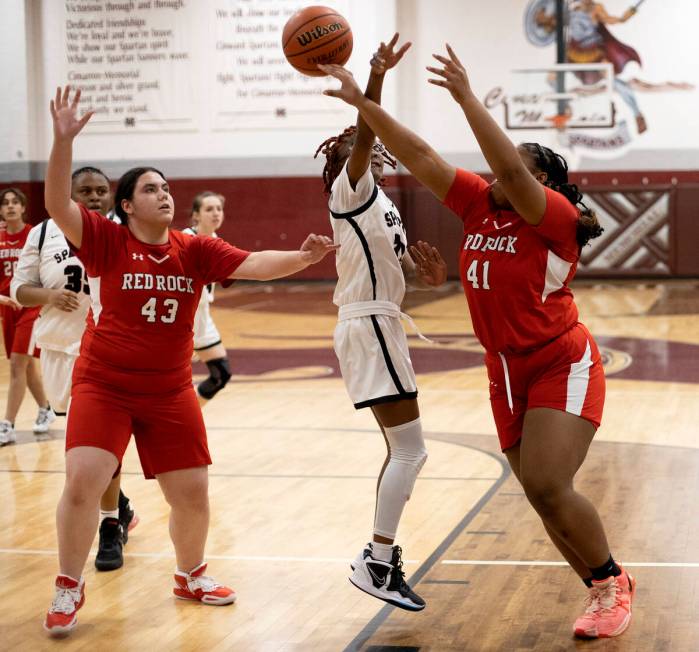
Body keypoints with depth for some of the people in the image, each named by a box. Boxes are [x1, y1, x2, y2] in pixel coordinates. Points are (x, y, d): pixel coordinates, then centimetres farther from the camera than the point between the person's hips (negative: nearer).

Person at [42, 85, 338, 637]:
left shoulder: (195, 250, -1)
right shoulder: (105, 240, -9)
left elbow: (254, 265, -10)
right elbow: (58, 204, -23)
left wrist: (302, 258, -28)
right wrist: (63, 141, -35)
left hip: (171, 395, 3)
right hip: (103, 388, -3)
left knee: (193, 496, 6)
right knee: (82, 483, -17)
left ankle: (191, 575, 35)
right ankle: (69, 590, 5)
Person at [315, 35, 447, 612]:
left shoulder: (382, 202, 19)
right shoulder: (349, 190, -8)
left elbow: (400, 267, 19)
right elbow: (360, 138, -27)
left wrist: (428, 277, -4)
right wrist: (375, 78, -41)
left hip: (381, 326, 10)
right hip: (368, 327, -10)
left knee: (403, 449, 14)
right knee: (410, 450, -12)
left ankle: (382, 552, 21)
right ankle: (376, 563, -11)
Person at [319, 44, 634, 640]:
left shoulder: (556, 216, -14)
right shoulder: (480, 205, 4)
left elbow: (509, 169, -32)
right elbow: (419, 156, 1)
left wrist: (467, 97, -31)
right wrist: (362, 102, -4)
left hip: (563, 365, -7)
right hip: (508, 373, 7)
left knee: (548, 486, -19)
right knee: (543, 496, 7)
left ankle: (612, 583, 2)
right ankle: (604, 591, 22)